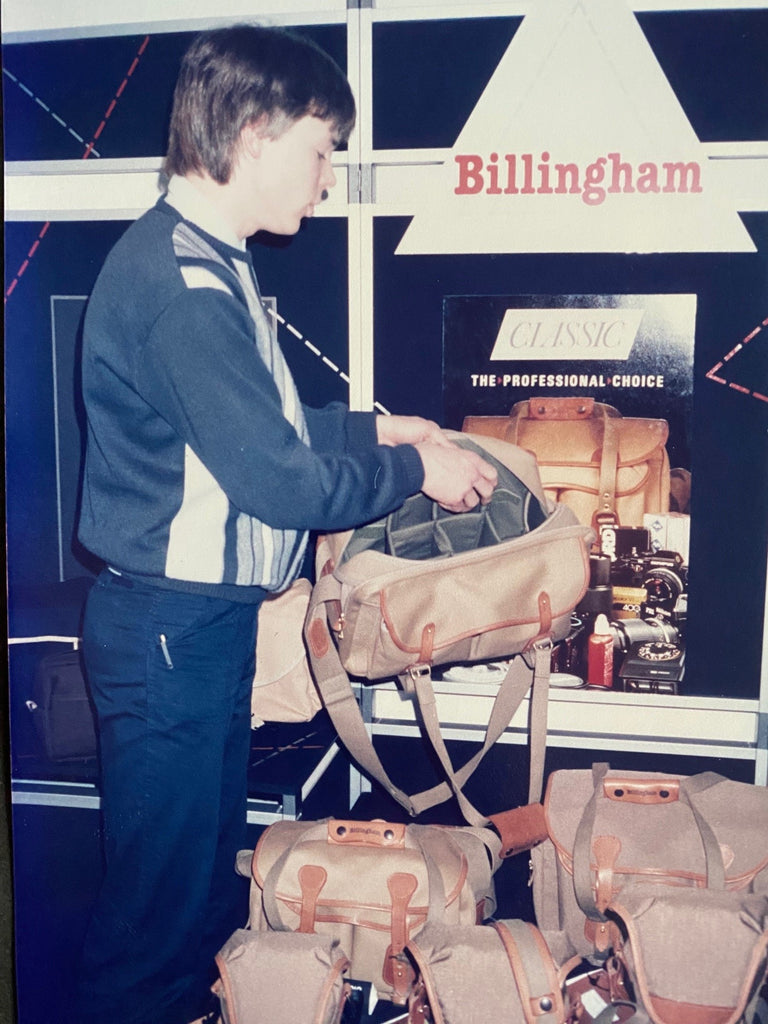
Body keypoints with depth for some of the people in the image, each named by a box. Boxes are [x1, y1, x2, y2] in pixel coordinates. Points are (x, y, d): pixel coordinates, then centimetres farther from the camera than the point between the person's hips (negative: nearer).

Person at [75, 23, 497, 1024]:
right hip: (170, 633, -10)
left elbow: (262, 421, 18)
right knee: (159, 895, 7)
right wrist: (416, 470, -10)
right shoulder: (181, 283, -23)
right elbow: (281, 481, -23)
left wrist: (373, 427, 9)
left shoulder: (205, 258, 10)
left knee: (209, 868, 24)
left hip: (208, 623, 10)